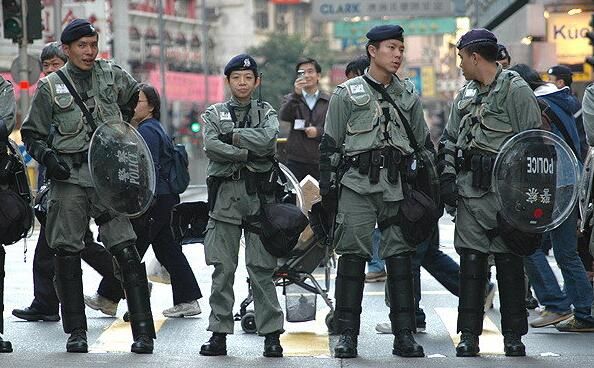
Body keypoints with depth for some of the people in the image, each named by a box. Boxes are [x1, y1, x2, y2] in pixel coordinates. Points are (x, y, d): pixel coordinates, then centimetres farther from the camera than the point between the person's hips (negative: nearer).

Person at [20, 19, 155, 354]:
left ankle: (143, 331, -8)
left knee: (127, 251, -9)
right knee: (67, 254, 1)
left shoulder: (112, 75, 9)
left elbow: (138, 96, 29)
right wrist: (47, 156, -7)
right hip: (69, 176, 0)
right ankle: (76, 331, 12)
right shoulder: (51, 87, 5)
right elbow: (32, 134, 10)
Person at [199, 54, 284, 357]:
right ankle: (219, 333, 5)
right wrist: (248, 153, -11)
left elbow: (268, 139, -10)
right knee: (222, 268, 1)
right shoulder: (214, 114, 13)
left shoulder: (266, 112, 12)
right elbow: (211, 146, -6)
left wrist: (232, 136, -7)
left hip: (258, 195, -1)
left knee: (261, 268, -2)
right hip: (224, 194, 1)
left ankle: (271, 334, 0)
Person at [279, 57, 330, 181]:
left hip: (321, 161, 0)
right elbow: (283, 116, -11)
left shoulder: (329, 101, 8)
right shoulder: (291, 99, 10)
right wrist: (296, 95, -23)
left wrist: (319, 132, -13)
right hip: (296, 161, 0)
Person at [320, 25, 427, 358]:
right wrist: (328, 187, -1)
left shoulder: (409, 96, 15)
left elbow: (424, 144, 19)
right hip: (357, 184, -3)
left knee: (401, 257, 0)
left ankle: (405, 334, 5)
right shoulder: (347, 94, 5)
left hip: (397, 186, 3)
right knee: (353, 256, -4)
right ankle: (347, 335, 2)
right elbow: (330, 145, 5)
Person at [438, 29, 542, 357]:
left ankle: (513, 336, 9)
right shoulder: (465, 95, 16)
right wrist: (447, 176, 8)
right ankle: (469, 336, 7)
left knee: (509, 263, 1)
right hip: (469, 192, 5)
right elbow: (450, 140, 22)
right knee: (470, 262, 3)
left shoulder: (516, 90, -5)